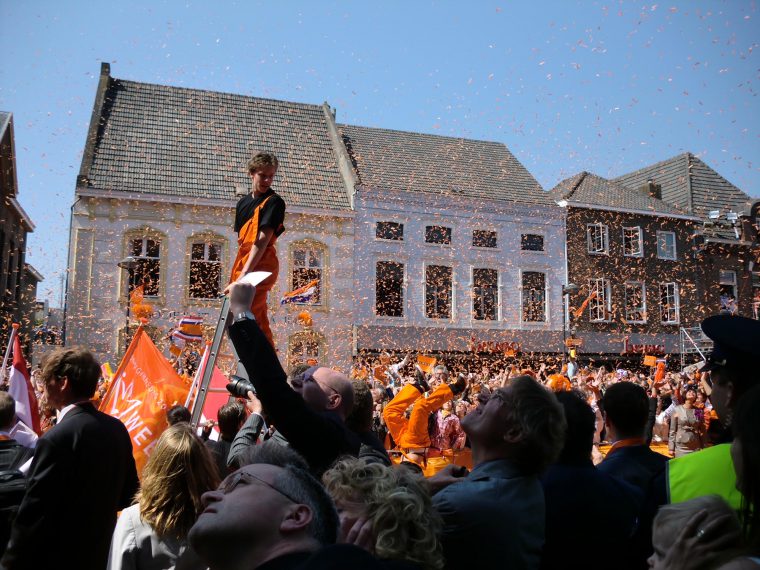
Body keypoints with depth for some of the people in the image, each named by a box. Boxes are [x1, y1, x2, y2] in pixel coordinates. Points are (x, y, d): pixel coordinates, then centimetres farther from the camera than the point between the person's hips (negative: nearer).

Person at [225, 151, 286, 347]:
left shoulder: (274, 202, -8)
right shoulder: (242, 202, 16)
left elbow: (263, 239, -18)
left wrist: (244, 273, -25)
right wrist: (235, 272, 13)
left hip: (260, 267, -8)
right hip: (243, 265, 8)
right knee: (259, 323, 13)